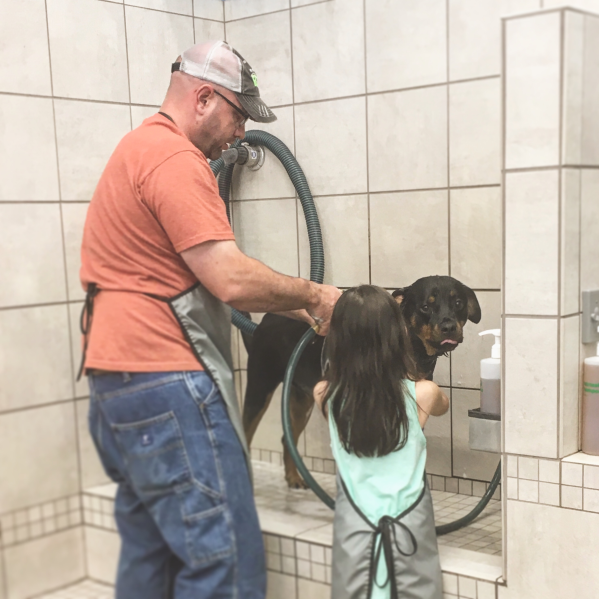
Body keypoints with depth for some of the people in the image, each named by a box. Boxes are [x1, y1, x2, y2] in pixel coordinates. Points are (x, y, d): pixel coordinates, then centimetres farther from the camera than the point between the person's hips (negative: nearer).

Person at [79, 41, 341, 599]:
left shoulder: (140, 149, 22)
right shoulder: (173, 158, -13)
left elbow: (201, 280, 23)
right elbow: (231, 280, -20)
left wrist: (292, 307, 16)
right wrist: (312, 295, -3)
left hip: (124, 378, 11)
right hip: (166, 384, -11)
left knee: (150, 549, 17)